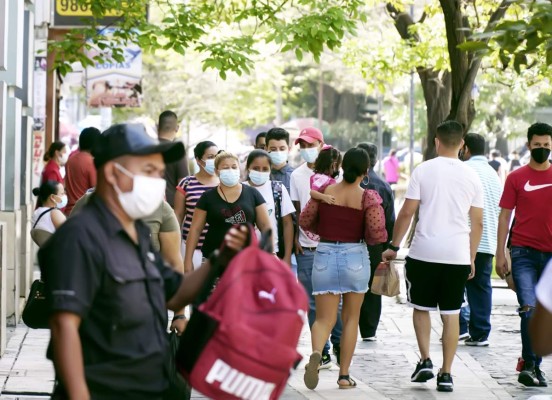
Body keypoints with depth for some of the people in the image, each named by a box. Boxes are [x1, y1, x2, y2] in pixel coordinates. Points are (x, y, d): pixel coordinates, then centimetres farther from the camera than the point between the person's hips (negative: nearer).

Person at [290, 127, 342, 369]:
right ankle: (322, 352, 9)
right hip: (306, 247, 3)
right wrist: (295, 238, 1)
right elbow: (297, 211, 12)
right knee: (312, 302, 3)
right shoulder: (297, 175, 9)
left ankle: (339, 345, 12)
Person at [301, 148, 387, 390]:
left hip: (325, 255, 1)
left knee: (324, 318, 2)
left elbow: (305, 222, 7)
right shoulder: (368, 198, -8)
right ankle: (344, 375, 15)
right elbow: (377, 234, -13)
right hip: (355, 257, -1)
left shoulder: (324, 192, -1)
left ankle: (316, 353, -29)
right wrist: (366, 237, 9)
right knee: (351, 318, 14)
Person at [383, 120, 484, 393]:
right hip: (458, 255, 2)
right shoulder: (471, 176, 5)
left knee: (421, 308, 15)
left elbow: (407, 212, -3)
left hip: (424, 252, -2)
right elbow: (477, 222, 8)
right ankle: (446, 373, 6)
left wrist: (394, 247, 5)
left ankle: (425, 360, 4)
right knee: (451, 314, 6)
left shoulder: (423, 170, -2)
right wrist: (471, 259, 16)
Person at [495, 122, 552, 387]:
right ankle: (530, 365, -6)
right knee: (529, 308, -14)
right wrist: (500, 254, -3)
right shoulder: (516, 178, 1)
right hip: (524, 253, -2)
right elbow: (505, 216, 2)